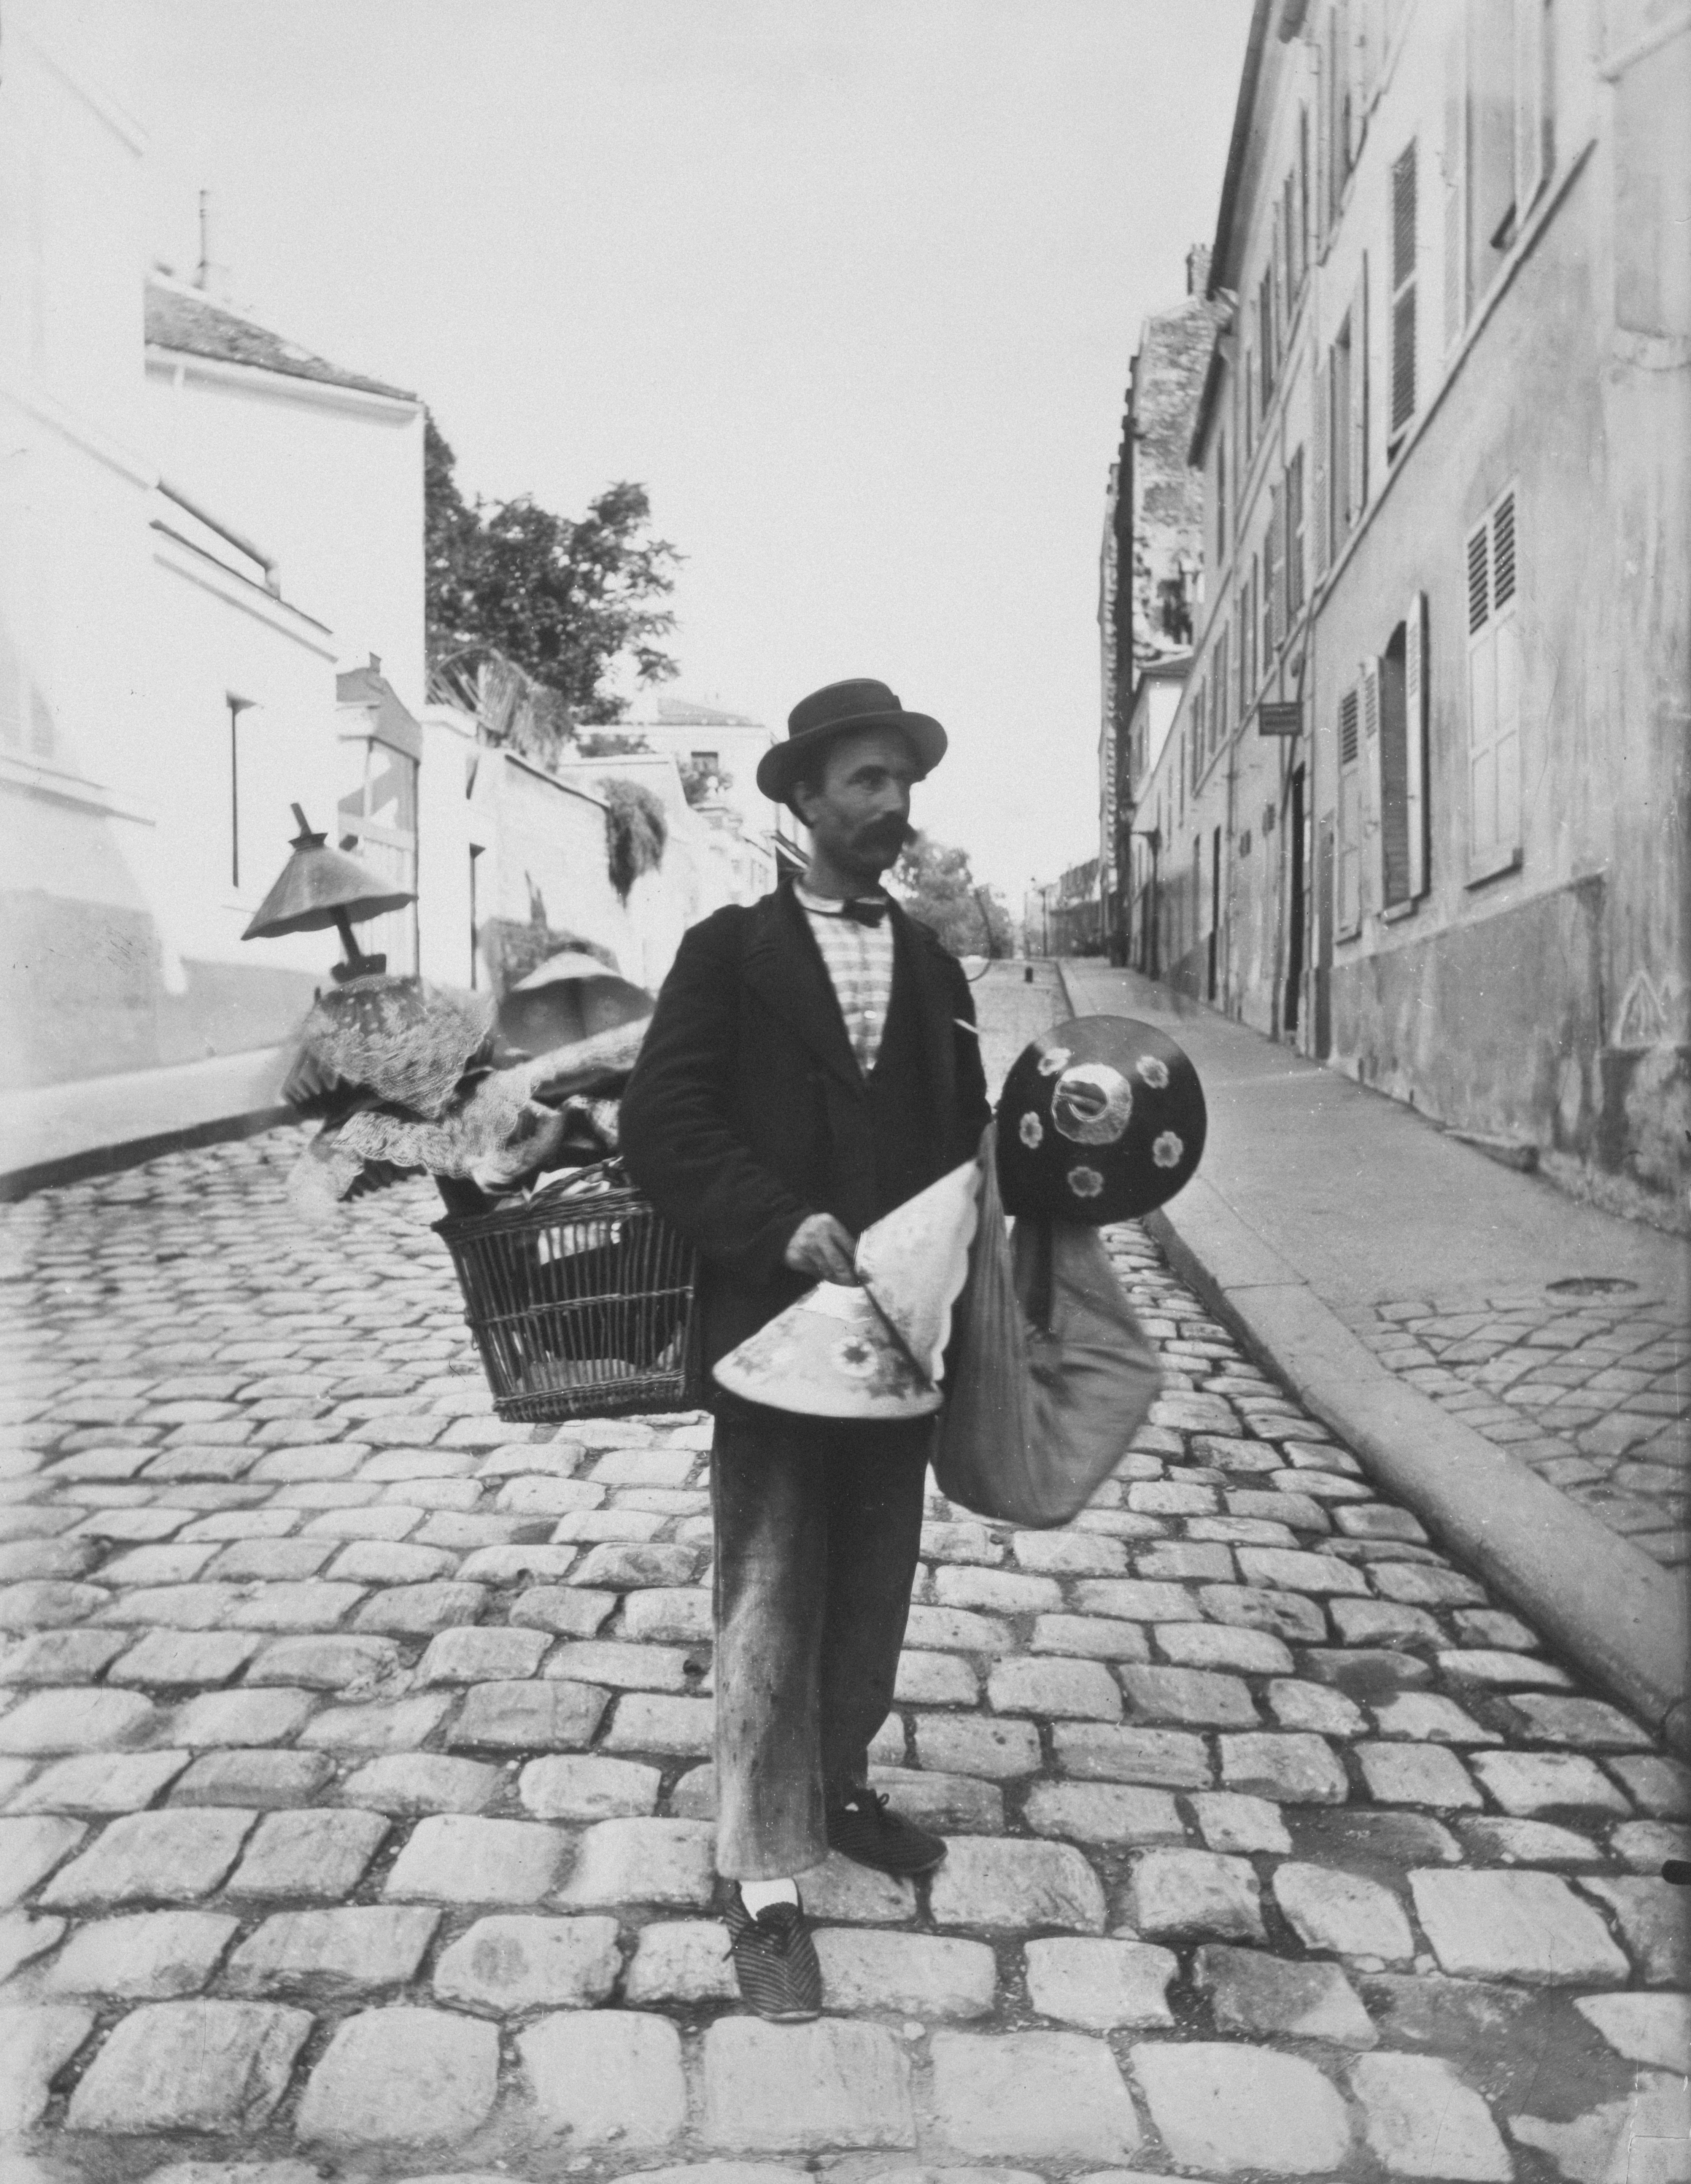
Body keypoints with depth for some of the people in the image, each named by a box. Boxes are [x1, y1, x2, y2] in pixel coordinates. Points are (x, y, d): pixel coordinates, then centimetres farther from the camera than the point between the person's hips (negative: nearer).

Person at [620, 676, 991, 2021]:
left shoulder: (934, 965, 11)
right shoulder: (732, 950, -3)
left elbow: (964, 1132, 11)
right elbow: (663, 1125, -11)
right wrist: (781, 1225, -21)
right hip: (774, 1328, -5)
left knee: (875, 1591, 17)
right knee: (772, 1606, 1)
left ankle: (839, 1789, 39)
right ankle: (765, 1885, 16)